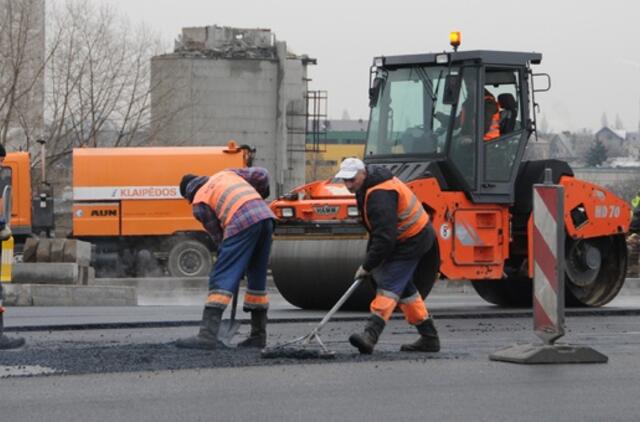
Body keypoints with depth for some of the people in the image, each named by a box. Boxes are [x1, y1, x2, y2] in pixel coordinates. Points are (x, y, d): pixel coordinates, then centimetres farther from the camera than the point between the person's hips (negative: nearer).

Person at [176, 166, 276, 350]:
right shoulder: (226, 173, 31)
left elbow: (218, 234, 14)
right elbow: (260, 174, 23)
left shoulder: (199, 203, 15)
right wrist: (261, 194, 41)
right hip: (265, 214, 6)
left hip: (241, 223, -6)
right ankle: (258, 335, 21)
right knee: (257, 278, 16)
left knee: (221, 278, -6)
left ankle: (208, 335, -17)